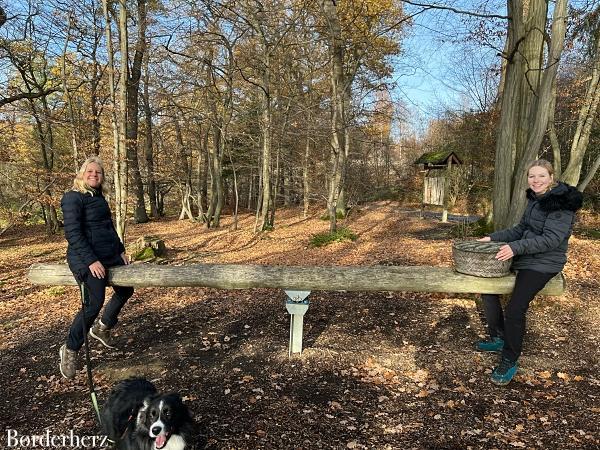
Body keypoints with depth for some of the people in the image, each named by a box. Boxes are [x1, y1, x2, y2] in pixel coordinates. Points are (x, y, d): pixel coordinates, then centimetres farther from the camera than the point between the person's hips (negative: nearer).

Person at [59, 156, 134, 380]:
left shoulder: (99, 197, 15)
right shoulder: (73, 198, -10)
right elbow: (72, 232, -17)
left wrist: (121, 250, 17)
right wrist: (91, 260, -22)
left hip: (110, 255, 9)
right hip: (87, 258, -9)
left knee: (125, 290, 16)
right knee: (94, 304, -13)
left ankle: (102, 328, 38)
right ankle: (70, 350, 6)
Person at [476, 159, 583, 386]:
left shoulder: (561, 203, -16)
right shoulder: (535, 199, 10)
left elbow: (552, 239, -24)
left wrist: (516, 247, -31)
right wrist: (493, 237, 4)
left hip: (543, 263, -9)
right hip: (524, 256, 9)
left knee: (515, 309, -18)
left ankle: (509, 362, 1)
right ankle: (498, 338, 20)